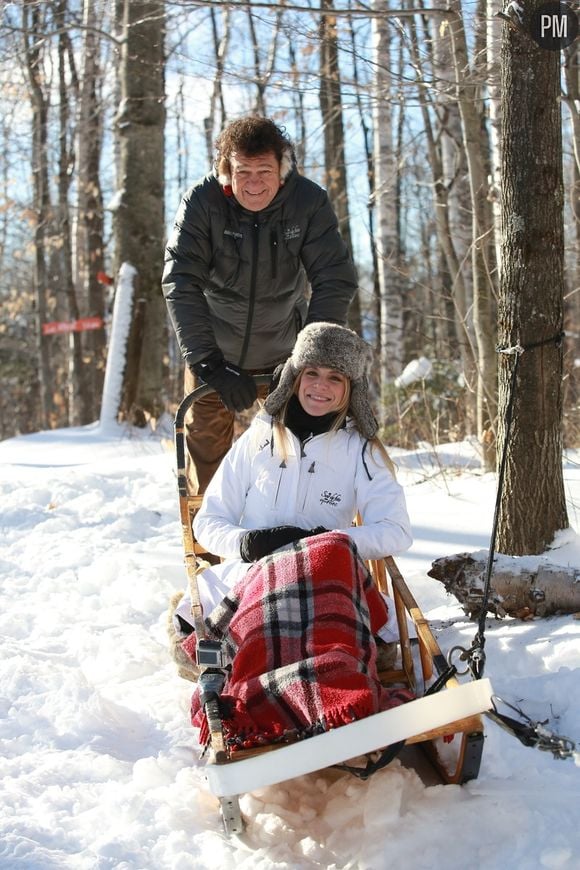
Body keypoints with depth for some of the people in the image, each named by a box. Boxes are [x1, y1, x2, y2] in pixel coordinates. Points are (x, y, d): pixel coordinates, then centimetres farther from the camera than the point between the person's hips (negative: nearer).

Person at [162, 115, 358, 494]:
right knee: (207, 438, 5)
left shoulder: (310, 201, -20)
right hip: (215, 347, 0)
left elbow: (336, 281, -18)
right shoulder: (201, 202, -23)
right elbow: (181, 284, -27)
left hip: (283, 347, 1)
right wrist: (209, 363, -35)